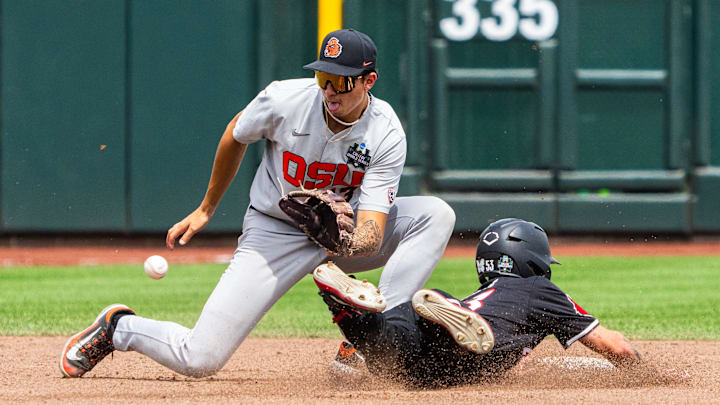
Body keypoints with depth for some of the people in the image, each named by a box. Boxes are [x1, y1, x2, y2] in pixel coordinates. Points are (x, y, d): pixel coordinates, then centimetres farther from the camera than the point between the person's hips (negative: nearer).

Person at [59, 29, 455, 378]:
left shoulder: (386, 135, -22)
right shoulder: (285, 99, -22)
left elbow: (372, 235, -29)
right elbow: (235, 136, 2)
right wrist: (206, 209, 13)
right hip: (274, 233, -2)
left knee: (435, 214, -24)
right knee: (199, 359, -16)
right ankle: (119, 327, 16)